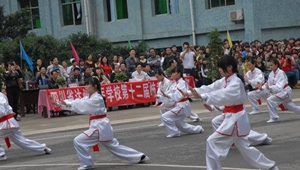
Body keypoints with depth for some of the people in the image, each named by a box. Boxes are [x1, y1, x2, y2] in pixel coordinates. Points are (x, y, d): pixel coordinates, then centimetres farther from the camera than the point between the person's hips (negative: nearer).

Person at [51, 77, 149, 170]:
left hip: (100, 126, -10)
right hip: (100, 126, 10)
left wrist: (66, 103, -26)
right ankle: (140, 157, 25)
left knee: (79, 141, -11)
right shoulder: (90, 98, 12)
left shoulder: (96, 99, -16)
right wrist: (58, 103, -2)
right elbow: (79, 103, 6)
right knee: (113, 146, 18)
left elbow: (82, 106, -25)